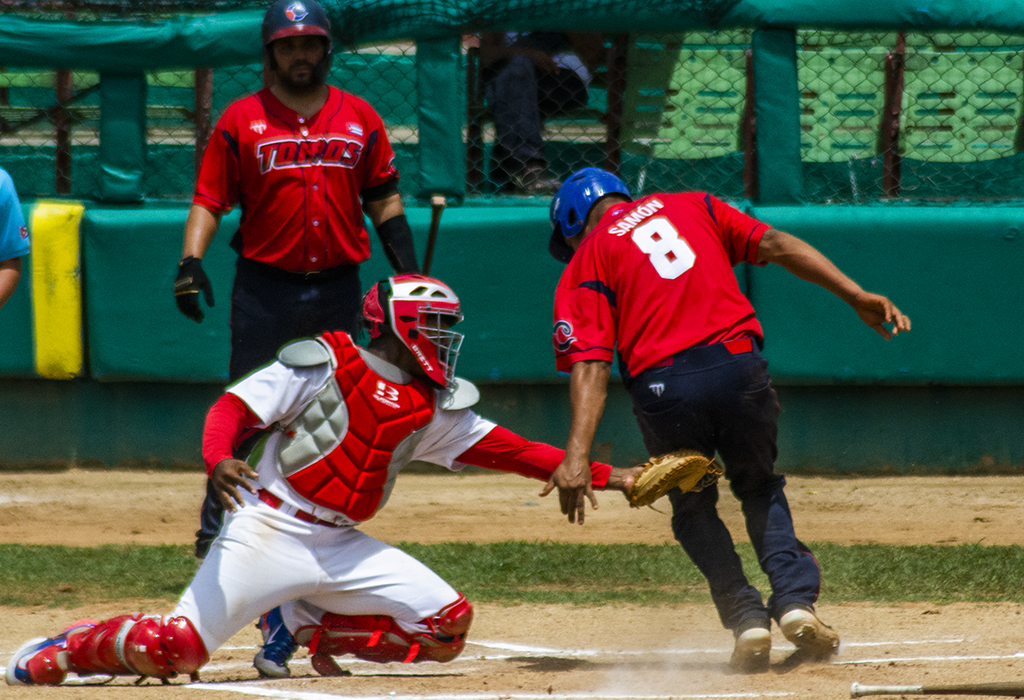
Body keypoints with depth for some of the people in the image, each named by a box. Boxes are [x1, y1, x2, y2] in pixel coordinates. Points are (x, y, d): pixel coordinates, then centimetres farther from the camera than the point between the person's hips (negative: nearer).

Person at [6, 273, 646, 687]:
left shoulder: (433, 406, 11)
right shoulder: (325, 363, -6)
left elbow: (507, 450, 11)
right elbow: (235, 407, -10)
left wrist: (603, 477, 6)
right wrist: (219, 458, -31)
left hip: (341, 547, 6)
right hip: (270, 530, -6)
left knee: (448, 624, -5)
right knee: (177, 649, -19)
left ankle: (304, 631, 8)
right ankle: (62, 651, 9)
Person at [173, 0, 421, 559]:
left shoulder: (359, 119, 8)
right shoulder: (241, 121, 0)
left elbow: (383, 200, 11)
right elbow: (209, 200, -2)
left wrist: (409, 272, 4)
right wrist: (191, 261, -17)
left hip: (339, 286, 3)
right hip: (264, 287, -3)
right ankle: (216, 529, 1)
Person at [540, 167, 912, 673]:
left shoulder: (587, 259, 11)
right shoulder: (694, 207, 22)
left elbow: (591, 365, -3)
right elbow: (775, 245, 9)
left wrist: (577, 456, -11)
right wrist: (856, 297, 5)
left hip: (663, 388, -2)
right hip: (739, 365, 2)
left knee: (693, 508, 22)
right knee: (761, 489, 25)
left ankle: (746, 618, 7)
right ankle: (795, 601, 4)